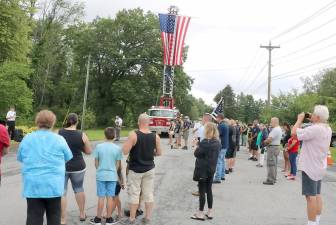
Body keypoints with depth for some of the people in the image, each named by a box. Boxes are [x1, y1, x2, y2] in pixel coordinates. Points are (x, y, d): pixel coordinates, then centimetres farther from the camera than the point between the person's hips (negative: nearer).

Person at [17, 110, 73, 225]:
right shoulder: (59, 139, -5)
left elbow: (20, 158, 14)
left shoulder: (27, 139, 1)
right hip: (53, 185, -1)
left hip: (32, 186, 2)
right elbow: (68, 158, 7)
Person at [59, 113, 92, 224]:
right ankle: (82, 214, 32)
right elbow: (89, 151, -1)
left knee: (62, 192, 6)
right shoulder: (82, 135, -8)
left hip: (61, 166, -1)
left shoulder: (59, 133, -7)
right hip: (77, 166, 1)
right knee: (79, 189, 20)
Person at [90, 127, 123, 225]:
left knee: (101, 197, 7)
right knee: (110, 197, 7)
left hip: (100, 175, 0)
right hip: (112, 176, 0)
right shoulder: (117, 148, -6)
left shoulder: (98, 146, -6)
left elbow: (96, 163, 0)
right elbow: (118, 164, -1)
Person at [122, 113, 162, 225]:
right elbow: (158, 153, 5)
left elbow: (125, 151, -17)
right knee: (149, 194, 12)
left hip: (135, 169, -3)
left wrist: (127, 143, 2)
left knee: (134, 194, 7)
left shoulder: (133, 135, -17)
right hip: (149, 169, 3)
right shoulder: (155, 137, -6)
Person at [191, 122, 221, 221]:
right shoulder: (218, 143, 4)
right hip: (212, 169, 7)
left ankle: (201, 213, 8)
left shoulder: (205, 142, -19)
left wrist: (197, 146, 3)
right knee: (209, 190, 14)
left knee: (202, 191, 1)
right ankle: (210, 212, 20)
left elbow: (196, 154, -14)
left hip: (202, 169, -7)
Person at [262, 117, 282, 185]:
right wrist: (267, 141, 3)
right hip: (277, 146, 11)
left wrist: (265, 141, -4)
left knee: (271, 164, -7)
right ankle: (273, 179, 21)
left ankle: (270, 180, -4)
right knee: (274, 164, 15)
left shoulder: (275, 130, -19)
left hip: (272, 147, -11)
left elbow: (269, 139, -24)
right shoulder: (279, 129, 16)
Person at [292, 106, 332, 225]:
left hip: (310, 167, -9)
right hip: (319, 167, 9)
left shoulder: (315, 129, -24)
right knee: (317, 195, 16)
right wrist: (307, 121, 8)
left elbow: (294, 132, -22)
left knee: (311, 196, -4)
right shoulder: (327, 129, 6)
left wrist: (300, 119, -8)